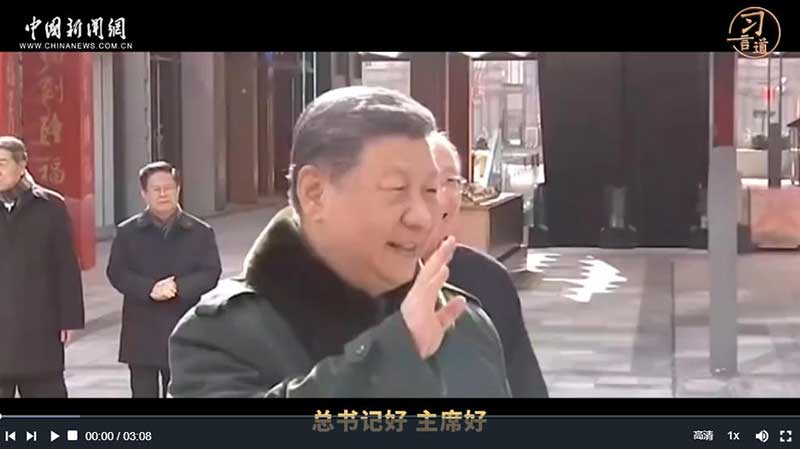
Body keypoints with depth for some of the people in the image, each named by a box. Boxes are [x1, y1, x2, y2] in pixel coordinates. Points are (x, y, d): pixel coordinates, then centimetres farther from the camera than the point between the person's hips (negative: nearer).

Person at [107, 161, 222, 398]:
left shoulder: (200, 232, 4)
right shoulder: (128, 232, 5)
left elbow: (211, 274, -5)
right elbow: (116, 272, -4)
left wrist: (178, 287, -21)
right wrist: (149, 289, -20)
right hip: (141, 332, 0)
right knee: (143, 393, 4)